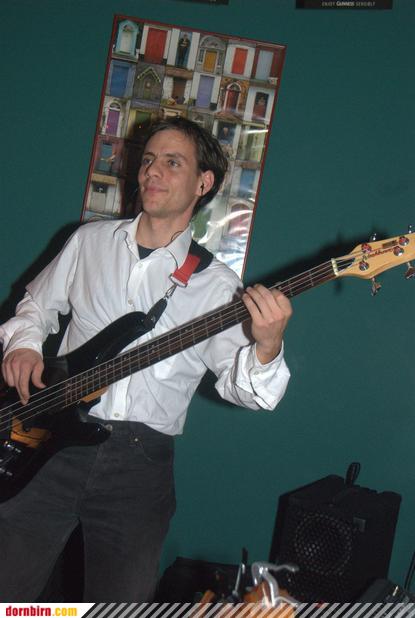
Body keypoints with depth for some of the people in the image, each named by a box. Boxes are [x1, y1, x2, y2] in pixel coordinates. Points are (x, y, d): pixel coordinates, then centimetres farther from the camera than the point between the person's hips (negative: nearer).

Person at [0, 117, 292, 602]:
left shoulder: (215, 284, 0)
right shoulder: (90, 240, 9)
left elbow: (235, 382, -7)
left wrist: (266, 349, -29)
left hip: (140, 459, -1)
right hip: (55, 438, 2)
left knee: (121, 600, 6)